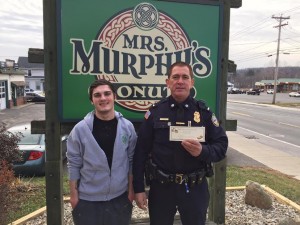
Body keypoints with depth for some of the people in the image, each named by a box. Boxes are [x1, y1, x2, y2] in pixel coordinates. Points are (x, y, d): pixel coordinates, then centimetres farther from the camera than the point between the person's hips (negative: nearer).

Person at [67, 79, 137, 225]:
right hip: (87, 200, -1)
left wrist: (131, 190, 2)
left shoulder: (127, 127, -5)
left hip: (120, 197, 2)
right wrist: (73, 195, -4)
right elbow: (74, 164, -5)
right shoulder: (80, 129, -10)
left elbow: (131, 160, 1)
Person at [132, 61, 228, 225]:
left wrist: (203, 151, -22)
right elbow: (140, 151, -3)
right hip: (160, 187, 0)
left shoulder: (204, 112, -1)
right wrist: (139, 188, -4)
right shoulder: (155, 112, -3)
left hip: (195, 188, 1)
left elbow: (221, 145, -1)